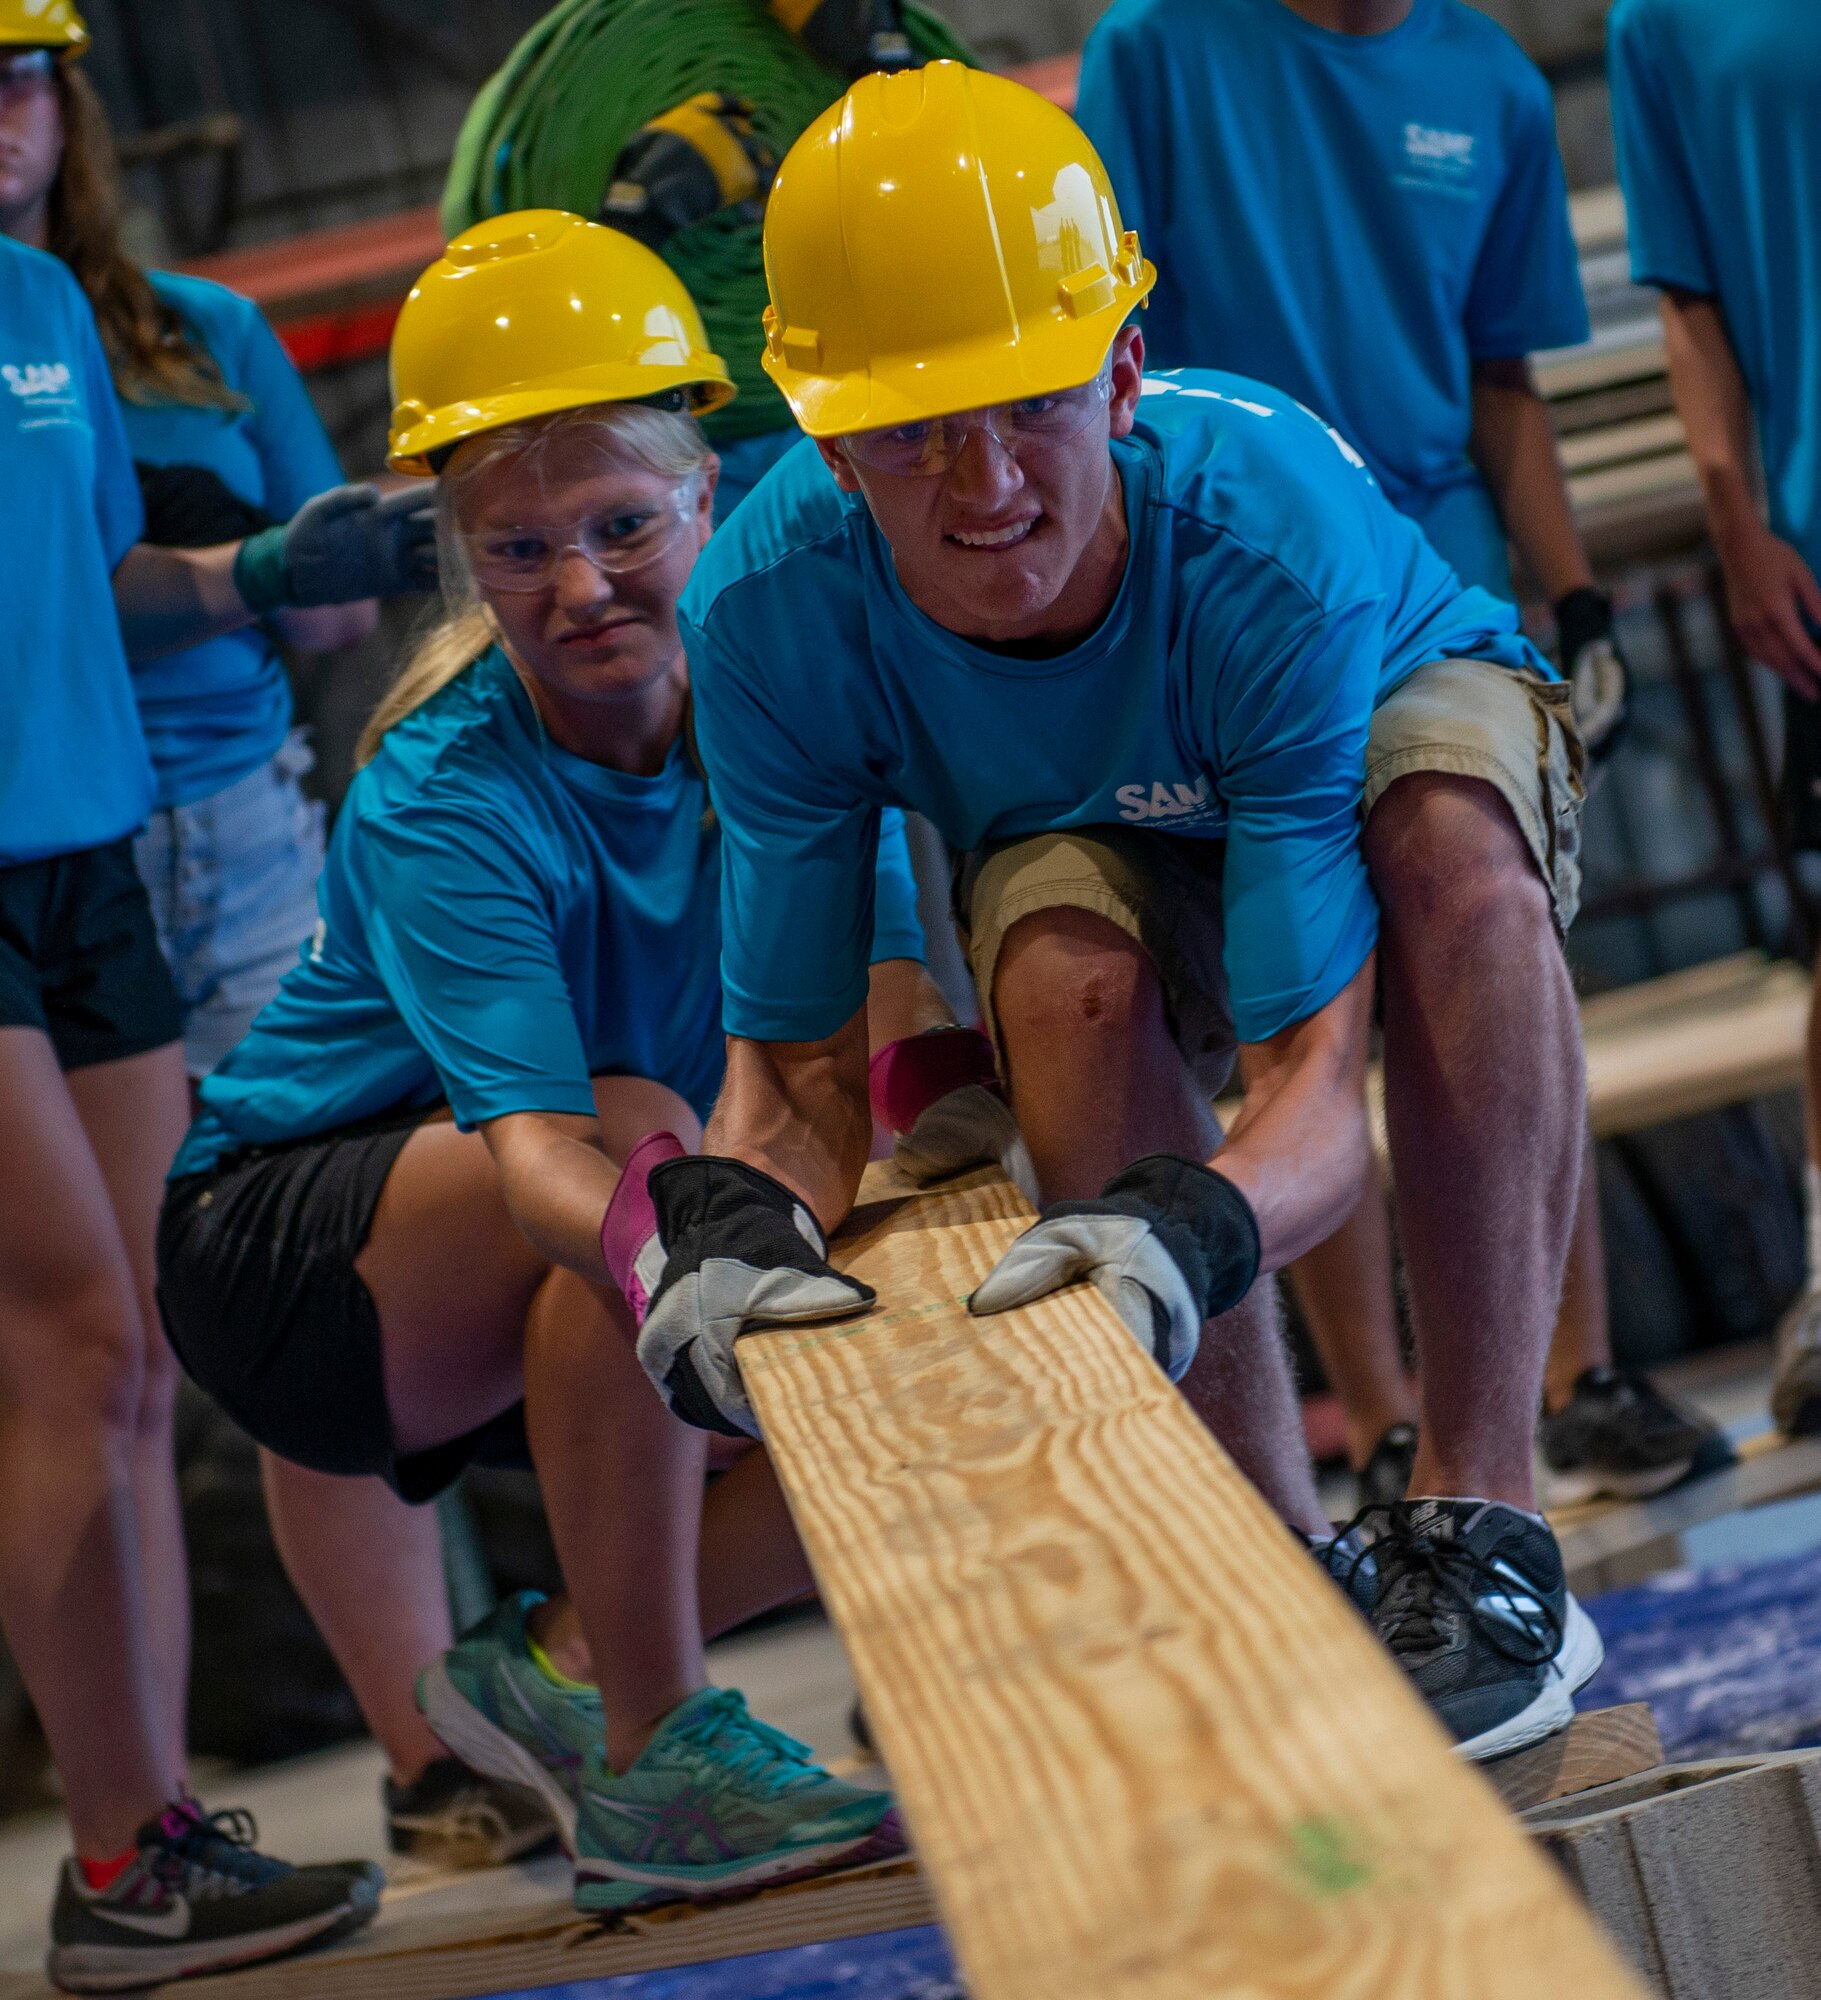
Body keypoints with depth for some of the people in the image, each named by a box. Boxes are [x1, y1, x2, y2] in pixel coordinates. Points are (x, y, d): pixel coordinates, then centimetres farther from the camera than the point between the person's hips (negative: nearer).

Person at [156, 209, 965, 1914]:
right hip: (273, 1237, -6)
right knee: (647, 1124, -35)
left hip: (545, 1312, 6)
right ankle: (648, 1751, -26)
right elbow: (538, 1140, -42)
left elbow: (889, 1003, -22)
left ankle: (560, 1663, 3)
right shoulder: (439, 804, -28)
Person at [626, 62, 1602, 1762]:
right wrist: (732, 1217, -49)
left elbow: (1316, 1088, -42)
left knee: (1448, 826, -39)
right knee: (1064, 963, -36)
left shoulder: (1275, 529, -39)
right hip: (1092, 839, 2)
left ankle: (1477, 1519, -35)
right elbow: (797, 1064, -25)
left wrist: (1193, 1227, -65)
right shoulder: (768, 613, -31)